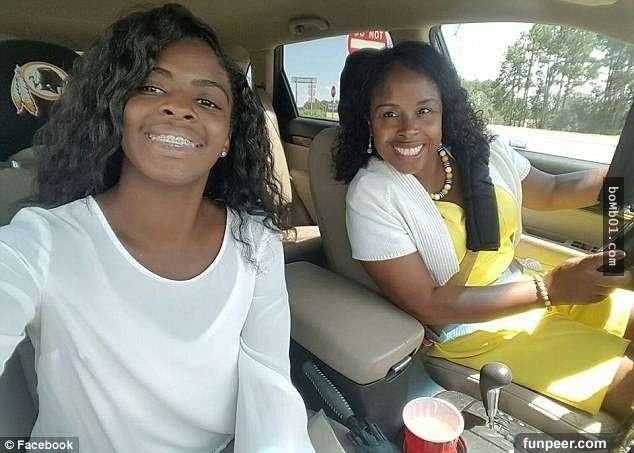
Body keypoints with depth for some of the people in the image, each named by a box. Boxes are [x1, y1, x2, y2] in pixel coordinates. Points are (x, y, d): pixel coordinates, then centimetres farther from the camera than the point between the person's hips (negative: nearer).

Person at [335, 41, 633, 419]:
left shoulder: (480, 149, -5)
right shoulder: (372, 195, -22)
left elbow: (552, 192, 13)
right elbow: (428, 306, -21)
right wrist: (549, 289, -21)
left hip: (525, 282, 6)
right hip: (469, 329, -6)